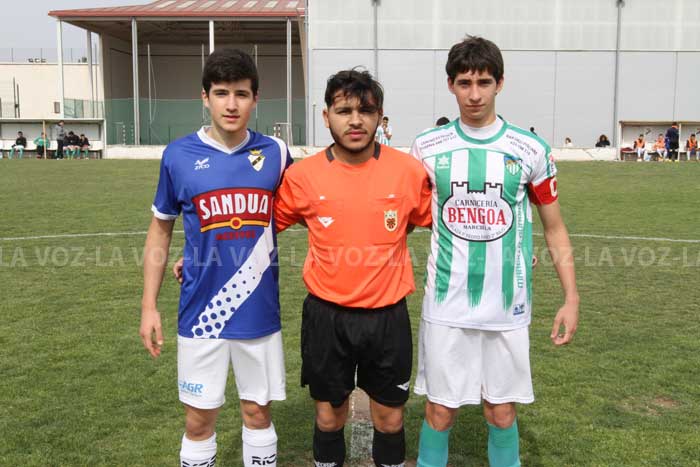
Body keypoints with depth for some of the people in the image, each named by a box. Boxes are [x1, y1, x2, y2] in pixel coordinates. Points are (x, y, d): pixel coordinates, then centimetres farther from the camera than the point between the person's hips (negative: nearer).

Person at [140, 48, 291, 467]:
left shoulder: (275, 153, -2)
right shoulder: (179, 155, -4)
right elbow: (160, 232, 5)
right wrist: (149, 305, 3)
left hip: (259, 311, 1)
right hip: (201, 311, 0)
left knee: (258, 412, 13)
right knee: (199, 419, 10)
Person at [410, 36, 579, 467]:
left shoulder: (531, 150, -2)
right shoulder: (428, 148, -1)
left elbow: (555, 227, 5)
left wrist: (571, 298, -1)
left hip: (508, 309, 0)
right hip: (446, 306, 0)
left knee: (502, 413, 10)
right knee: (440, 410, 8)